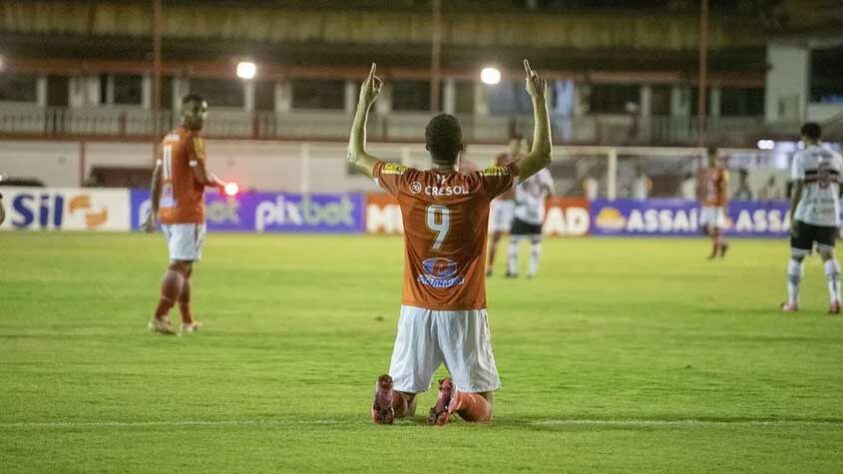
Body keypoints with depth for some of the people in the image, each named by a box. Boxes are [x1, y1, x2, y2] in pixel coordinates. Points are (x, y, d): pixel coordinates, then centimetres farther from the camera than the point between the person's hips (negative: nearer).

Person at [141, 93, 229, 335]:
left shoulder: (168, 139, 16)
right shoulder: (193, 139, -10)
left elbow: (157, 177, 15)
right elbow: (202, 176, -17)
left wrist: (154, 211, 17)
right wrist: (221, 184, 3)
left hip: (166, 211, 9)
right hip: (188, 212, -9)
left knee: (183, 266, 17)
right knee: (179, 265, -10)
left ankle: (187, 321, 21)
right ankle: (160, 317, -20)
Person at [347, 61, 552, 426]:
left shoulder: (407, 184, -4)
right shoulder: (479, 186, -9)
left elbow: (356, 155, 14)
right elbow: (542, 155, 0)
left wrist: (365, 101, 21)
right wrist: (538, 98, 6)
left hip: (417, 311, 2)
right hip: (465, 313, -2)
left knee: (402, 403, 11)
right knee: (481, 409, 5)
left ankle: (391, 396, -24)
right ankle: (459, 398, -29)